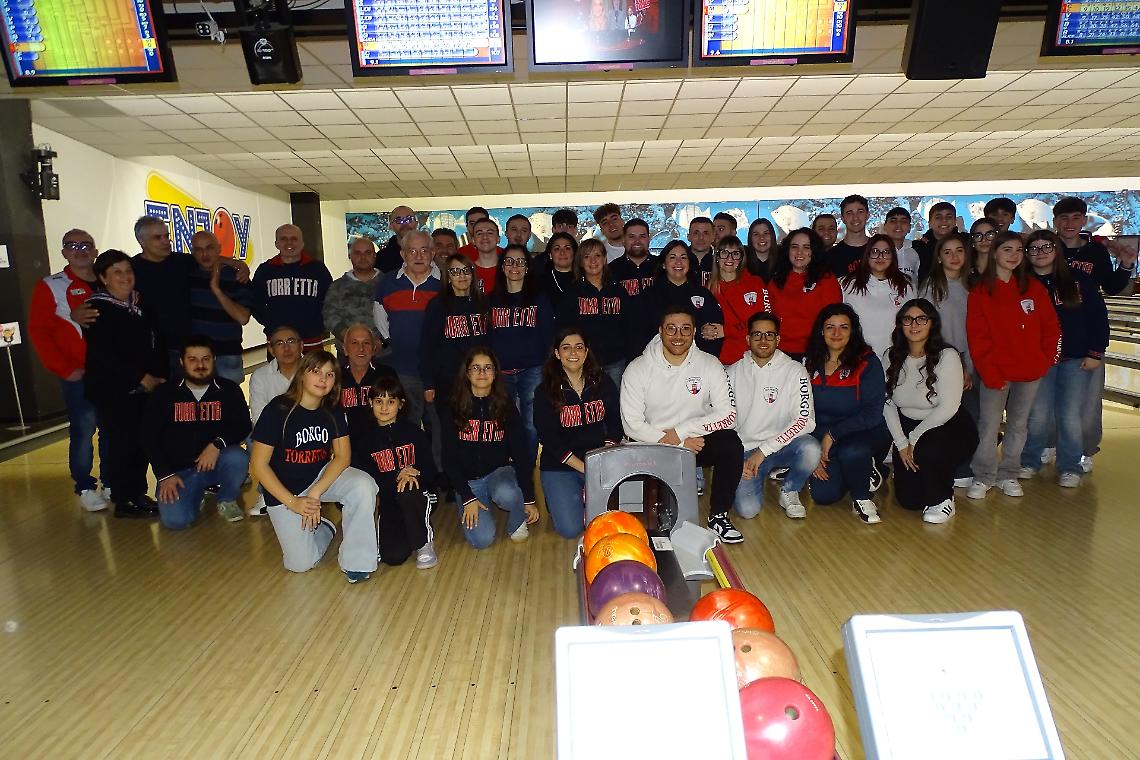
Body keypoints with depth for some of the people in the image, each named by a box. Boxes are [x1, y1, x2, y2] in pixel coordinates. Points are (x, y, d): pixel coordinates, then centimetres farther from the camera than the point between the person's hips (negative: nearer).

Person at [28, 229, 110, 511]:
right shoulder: (50, 287, 1)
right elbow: (38, 331, -3)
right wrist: (65, 369, -9)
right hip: (78, 376, -3)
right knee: (83, 430, 0)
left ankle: (111, 483, 20)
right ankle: (85, 488, 12)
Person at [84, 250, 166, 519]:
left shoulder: (138, 305, 14)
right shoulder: (97, 309, -8)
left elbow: (155, 344, 17)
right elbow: (103, 356, -16)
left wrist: (160, 374, 3)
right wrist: (140, 378, -15)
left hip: (145, 388, 7)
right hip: (112, 391, -7)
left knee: (143, 442, 7)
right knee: (122, 444, -4)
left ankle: (138, 494, 19)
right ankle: (124, 502, 6)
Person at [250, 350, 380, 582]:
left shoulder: (333, 412, -5)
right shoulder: (278, 410, -18)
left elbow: (343, 456, -9)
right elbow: (258, 465, -16)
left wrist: (315, 493, -23)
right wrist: (293, 502, -20)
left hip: (322, 476, 3)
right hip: (283, 490, -3)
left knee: (364, 485, -29)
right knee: (300, 563, -11)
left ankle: (355, 562, -14)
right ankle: (322, 529, 22)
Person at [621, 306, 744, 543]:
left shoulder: (710, 365, -4)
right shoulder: (637, 369, -7)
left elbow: (728, 415, -11)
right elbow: (632, 424, -10)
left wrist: (681, 432, -18)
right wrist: (677, 443, -18)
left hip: (696, 441, 1)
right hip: (653, 446, 0)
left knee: (731, 444, -28)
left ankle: (719, 516, -8)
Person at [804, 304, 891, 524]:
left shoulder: (867, 362, -9)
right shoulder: (810, 363, 1)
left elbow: (872, 414, -15)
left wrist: (833, 434, -20)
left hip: (865, 433, -4)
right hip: (821, 439, 4)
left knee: (851, 452, -38)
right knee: (823, 495, -14)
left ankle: (861, 498, -5)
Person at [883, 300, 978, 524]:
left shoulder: (947, 356, -15)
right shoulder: (891, 357, -2)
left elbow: (948, 408, -21)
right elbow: (888, 405, -3)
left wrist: (914, 438, -18)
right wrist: (902, 444, -11)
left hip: (949, 429, -4)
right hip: (907, 430, 4)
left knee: (927, 448, -38)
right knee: (908, 499, -2)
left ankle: (942, 499, -9)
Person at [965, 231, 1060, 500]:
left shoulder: (1033, 287, 7)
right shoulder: (980, 291, -3)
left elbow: (1050, 325, 10)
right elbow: (977, 337, -7)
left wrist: (1045, 359, 1)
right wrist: (989, 372, -13)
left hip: (1030, 371, 3)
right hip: (995, 372, -3)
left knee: (1018, 424, 11)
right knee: (988, 425, -2)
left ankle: (1008, 475, 23)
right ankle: (983, 477, 11)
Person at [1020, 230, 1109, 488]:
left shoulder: (1079, 279, 3)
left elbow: (1098, 316, 3)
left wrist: (1096, 352, -2)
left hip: (1077, 359, 0)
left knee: (1070, 416, 0)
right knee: (1038, 416, -1)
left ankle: (1070, 467, 15)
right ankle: (1029, 462, 17)